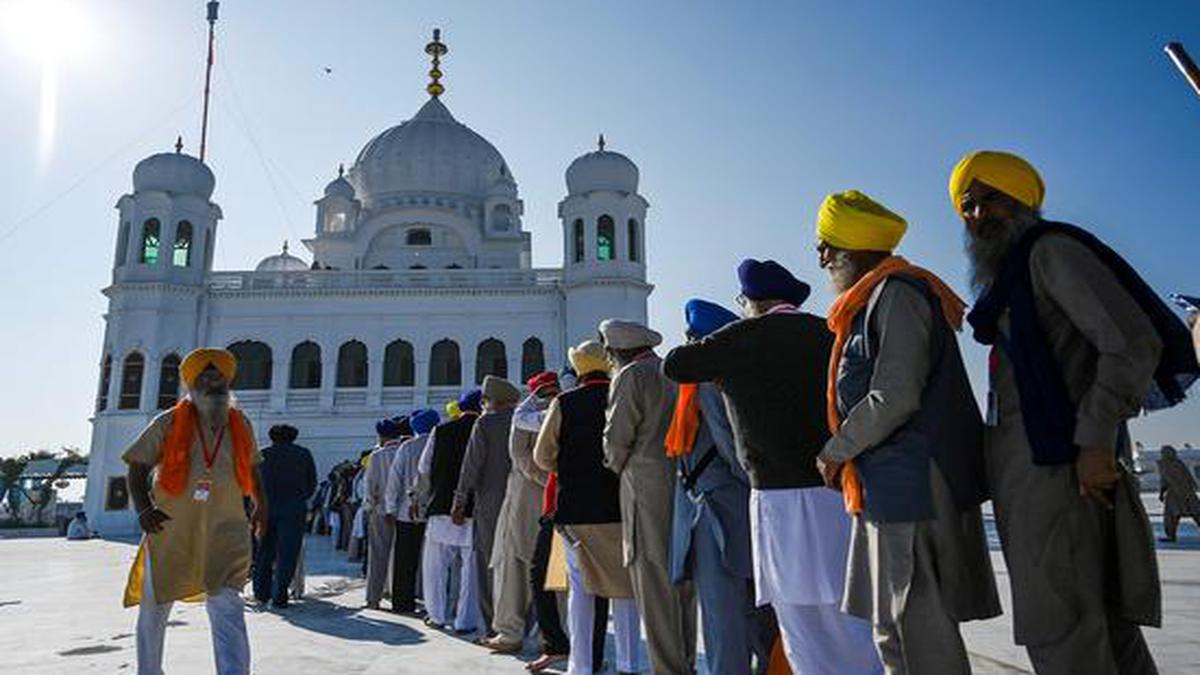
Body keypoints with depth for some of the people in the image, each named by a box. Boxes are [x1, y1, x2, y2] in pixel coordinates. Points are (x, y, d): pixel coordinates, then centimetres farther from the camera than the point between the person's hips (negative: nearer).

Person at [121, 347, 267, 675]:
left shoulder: (241, 426, 5)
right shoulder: (168, 423, -4)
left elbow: (251, 469, 19)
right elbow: (138, 467, 2)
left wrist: (261, 507, 16)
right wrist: (143, 510, -9)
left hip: (225, 533, 0)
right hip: (170, 530, 0)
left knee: (227, 608, -12)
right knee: (155, 608, 17)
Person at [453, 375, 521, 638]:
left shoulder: (486, 422, -4)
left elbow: (471, 464, -6)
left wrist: (459, 503, 0)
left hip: (491, 501, -4)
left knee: (490, 566, 3)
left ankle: (495, 629, 4)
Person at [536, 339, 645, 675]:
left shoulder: (564, 403, -3)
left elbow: (542, 455, 1)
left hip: (576, 508, 0)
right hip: (622, 506, 1)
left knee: (581, 586, 10)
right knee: (625, 584, 11)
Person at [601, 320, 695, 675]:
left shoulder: (631, 376, -6)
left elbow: (617, 436, -7)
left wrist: (616, 466, 11)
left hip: (648, 487, -8)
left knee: (655, 583, -2)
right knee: (684, 579, 14)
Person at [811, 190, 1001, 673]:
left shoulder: (897, 293, -12)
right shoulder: (875, 299, 19)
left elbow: (895, 397, -21)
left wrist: (836, 451, -10)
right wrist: (847, 454, 15)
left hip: (912, 487, -10)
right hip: (892, 487, 10)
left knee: (920, 630, -3)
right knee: (893, 631, 16)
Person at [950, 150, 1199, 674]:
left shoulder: (1051, 248, -5)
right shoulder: (1008, 277, 21)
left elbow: (1132, 340, -16)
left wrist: (1095, 442, -19)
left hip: (1057, 461, -10)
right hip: (1027, 459, 10)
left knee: (1061, 630, -7)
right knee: (1102, 617, 14)